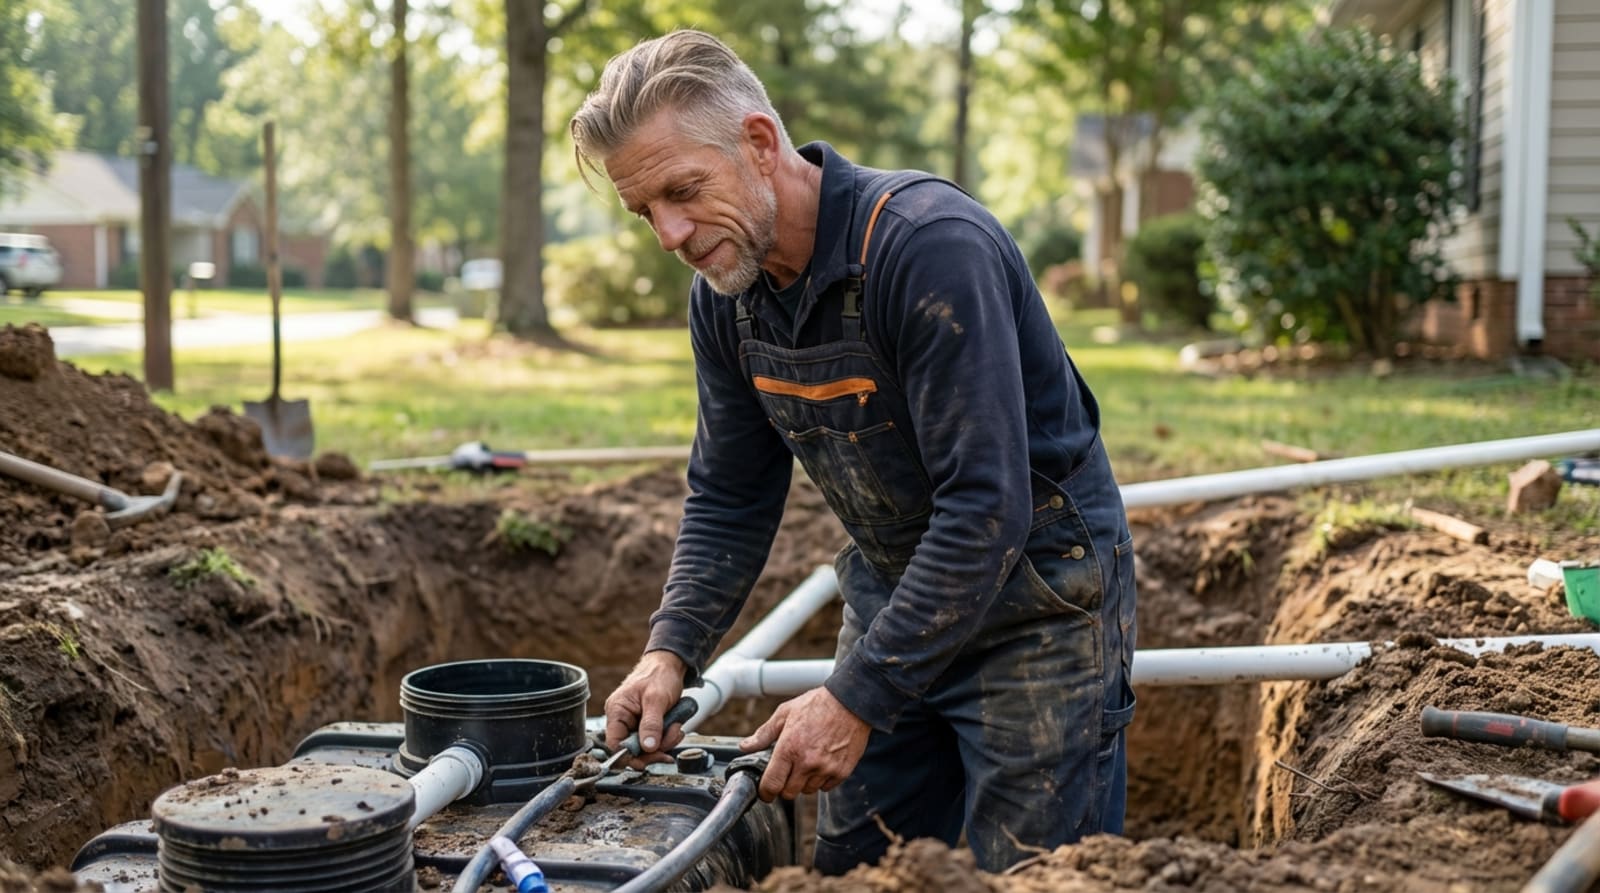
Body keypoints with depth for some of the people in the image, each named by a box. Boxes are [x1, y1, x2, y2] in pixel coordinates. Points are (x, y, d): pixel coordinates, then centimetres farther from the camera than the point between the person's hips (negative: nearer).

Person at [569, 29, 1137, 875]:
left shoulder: (931, 244, -28)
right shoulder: (724, 294, -3)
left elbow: (985, 506, -31)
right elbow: (728, 497, 5)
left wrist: (856, 699, -30)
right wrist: (670, 650, -11)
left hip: (1038, 603, -7)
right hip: (896, 597, 7)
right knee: (850, 872, 12)